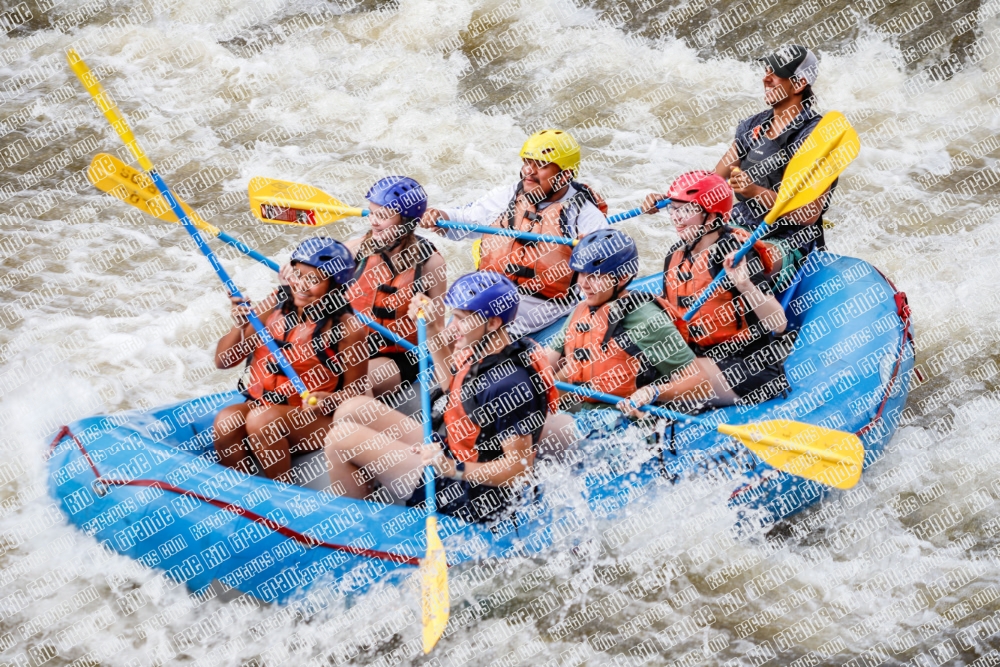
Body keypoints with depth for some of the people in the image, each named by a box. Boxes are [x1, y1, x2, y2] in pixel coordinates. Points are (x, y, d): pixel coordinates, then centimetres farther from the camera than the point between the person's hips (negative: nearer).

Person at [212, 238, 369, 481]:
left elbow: (356, 388, -3)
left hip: (313, 420, -4)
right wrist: (238, 328, -14)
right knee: (226, 421, -28)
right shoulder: (274, 305, 1)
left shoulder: (346, 327, -9)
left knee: (261, 419, -32)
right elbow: (223, 361, 5)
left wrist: (329, 400, -23)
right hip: (260, 404, 4)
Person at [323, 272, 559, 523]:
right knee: (353, 410, 12)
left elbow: (519, 466, -26)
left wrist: (455, 470, -33)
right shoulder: (484, 351, -3)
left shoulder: (511, 385, -30)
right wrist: (433, 331, 8)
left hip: (469, 499, -10)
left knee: (341, 439, -9)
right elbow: (453, 386, 18)